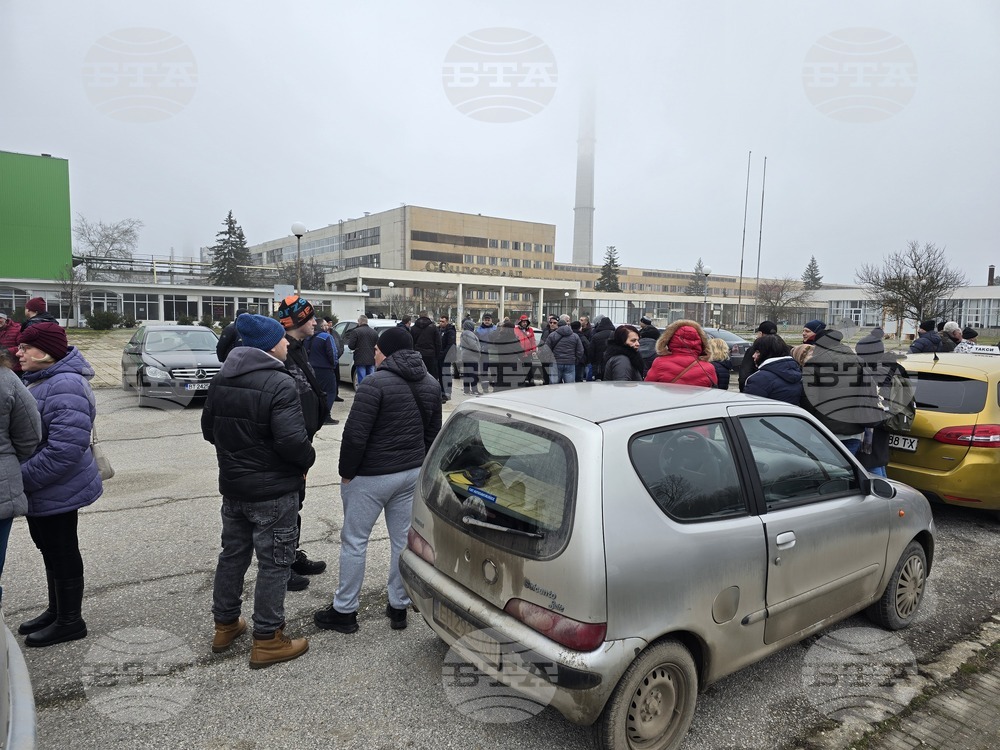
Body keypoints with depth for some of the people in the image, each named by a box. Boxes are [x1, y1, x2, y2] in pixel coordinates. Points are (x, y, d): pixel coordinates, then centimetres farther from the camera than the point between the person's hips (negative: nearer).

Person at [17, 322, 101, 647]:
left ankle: (70, 621, 22)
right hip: (43, 489, 10)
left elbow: (65, 449, -31)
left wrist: (23, 478, -23)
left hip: (57, 492, -10)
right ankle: (56, 611, 39)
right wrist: (23, 477, 11)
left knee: (61, 553, 5)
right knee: (50, 550, 21)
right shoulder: (40, 379, 7)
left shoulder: (65, 387, -26)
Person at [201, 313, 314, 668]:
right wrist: (308, 459, -9)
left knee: (232, 554, 21)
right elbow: (292, 440, -28)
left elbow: (209, 428, 12)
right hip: (273, 492, -8)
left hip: (233, 486, 8)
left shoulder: (221, 379, 4)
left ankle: (225, 625, 35)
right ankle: (267, 640, 13)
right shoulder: (280, 384, -22)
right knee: (274, 562, 4)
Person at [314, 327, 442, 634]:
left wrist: (346, 472, -7)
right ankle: (399, 607, 23)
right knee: (404, 540, 13)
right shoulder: (431, 385, 7)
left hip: (371, 476, -6)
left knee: (354, 540, 7)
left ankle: (344, 611, 17)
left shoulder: (376, 383, -17)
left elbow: (355, 434, -19)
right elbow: (432, 432, 13)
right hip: (412, 473, 7)